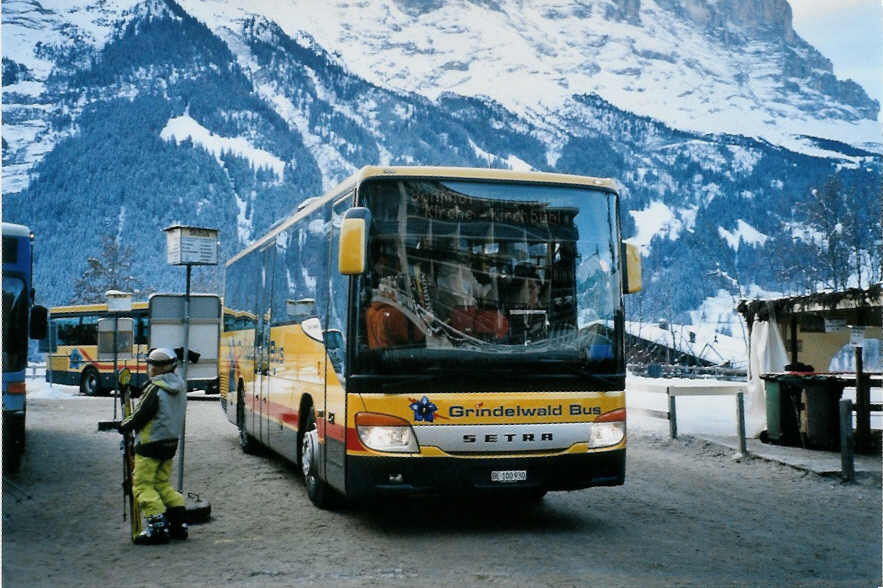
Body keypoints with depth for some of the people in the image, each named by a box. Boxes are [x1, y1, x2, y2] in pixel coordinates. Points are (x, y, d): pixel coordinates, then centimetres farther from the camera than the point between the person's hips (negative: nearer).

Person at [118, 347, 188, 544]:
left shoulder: (154, 389, -17)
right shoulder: (180, 387, 8)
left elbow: (140, 415, -15)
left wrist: (123, 426, 3)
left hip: (150, 444, -8)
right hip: (171, 443, 8)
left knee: (143, 485, -1)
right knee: (162, 483, 18)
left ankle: (157, 527, -7)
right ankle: (178, 524, 15)